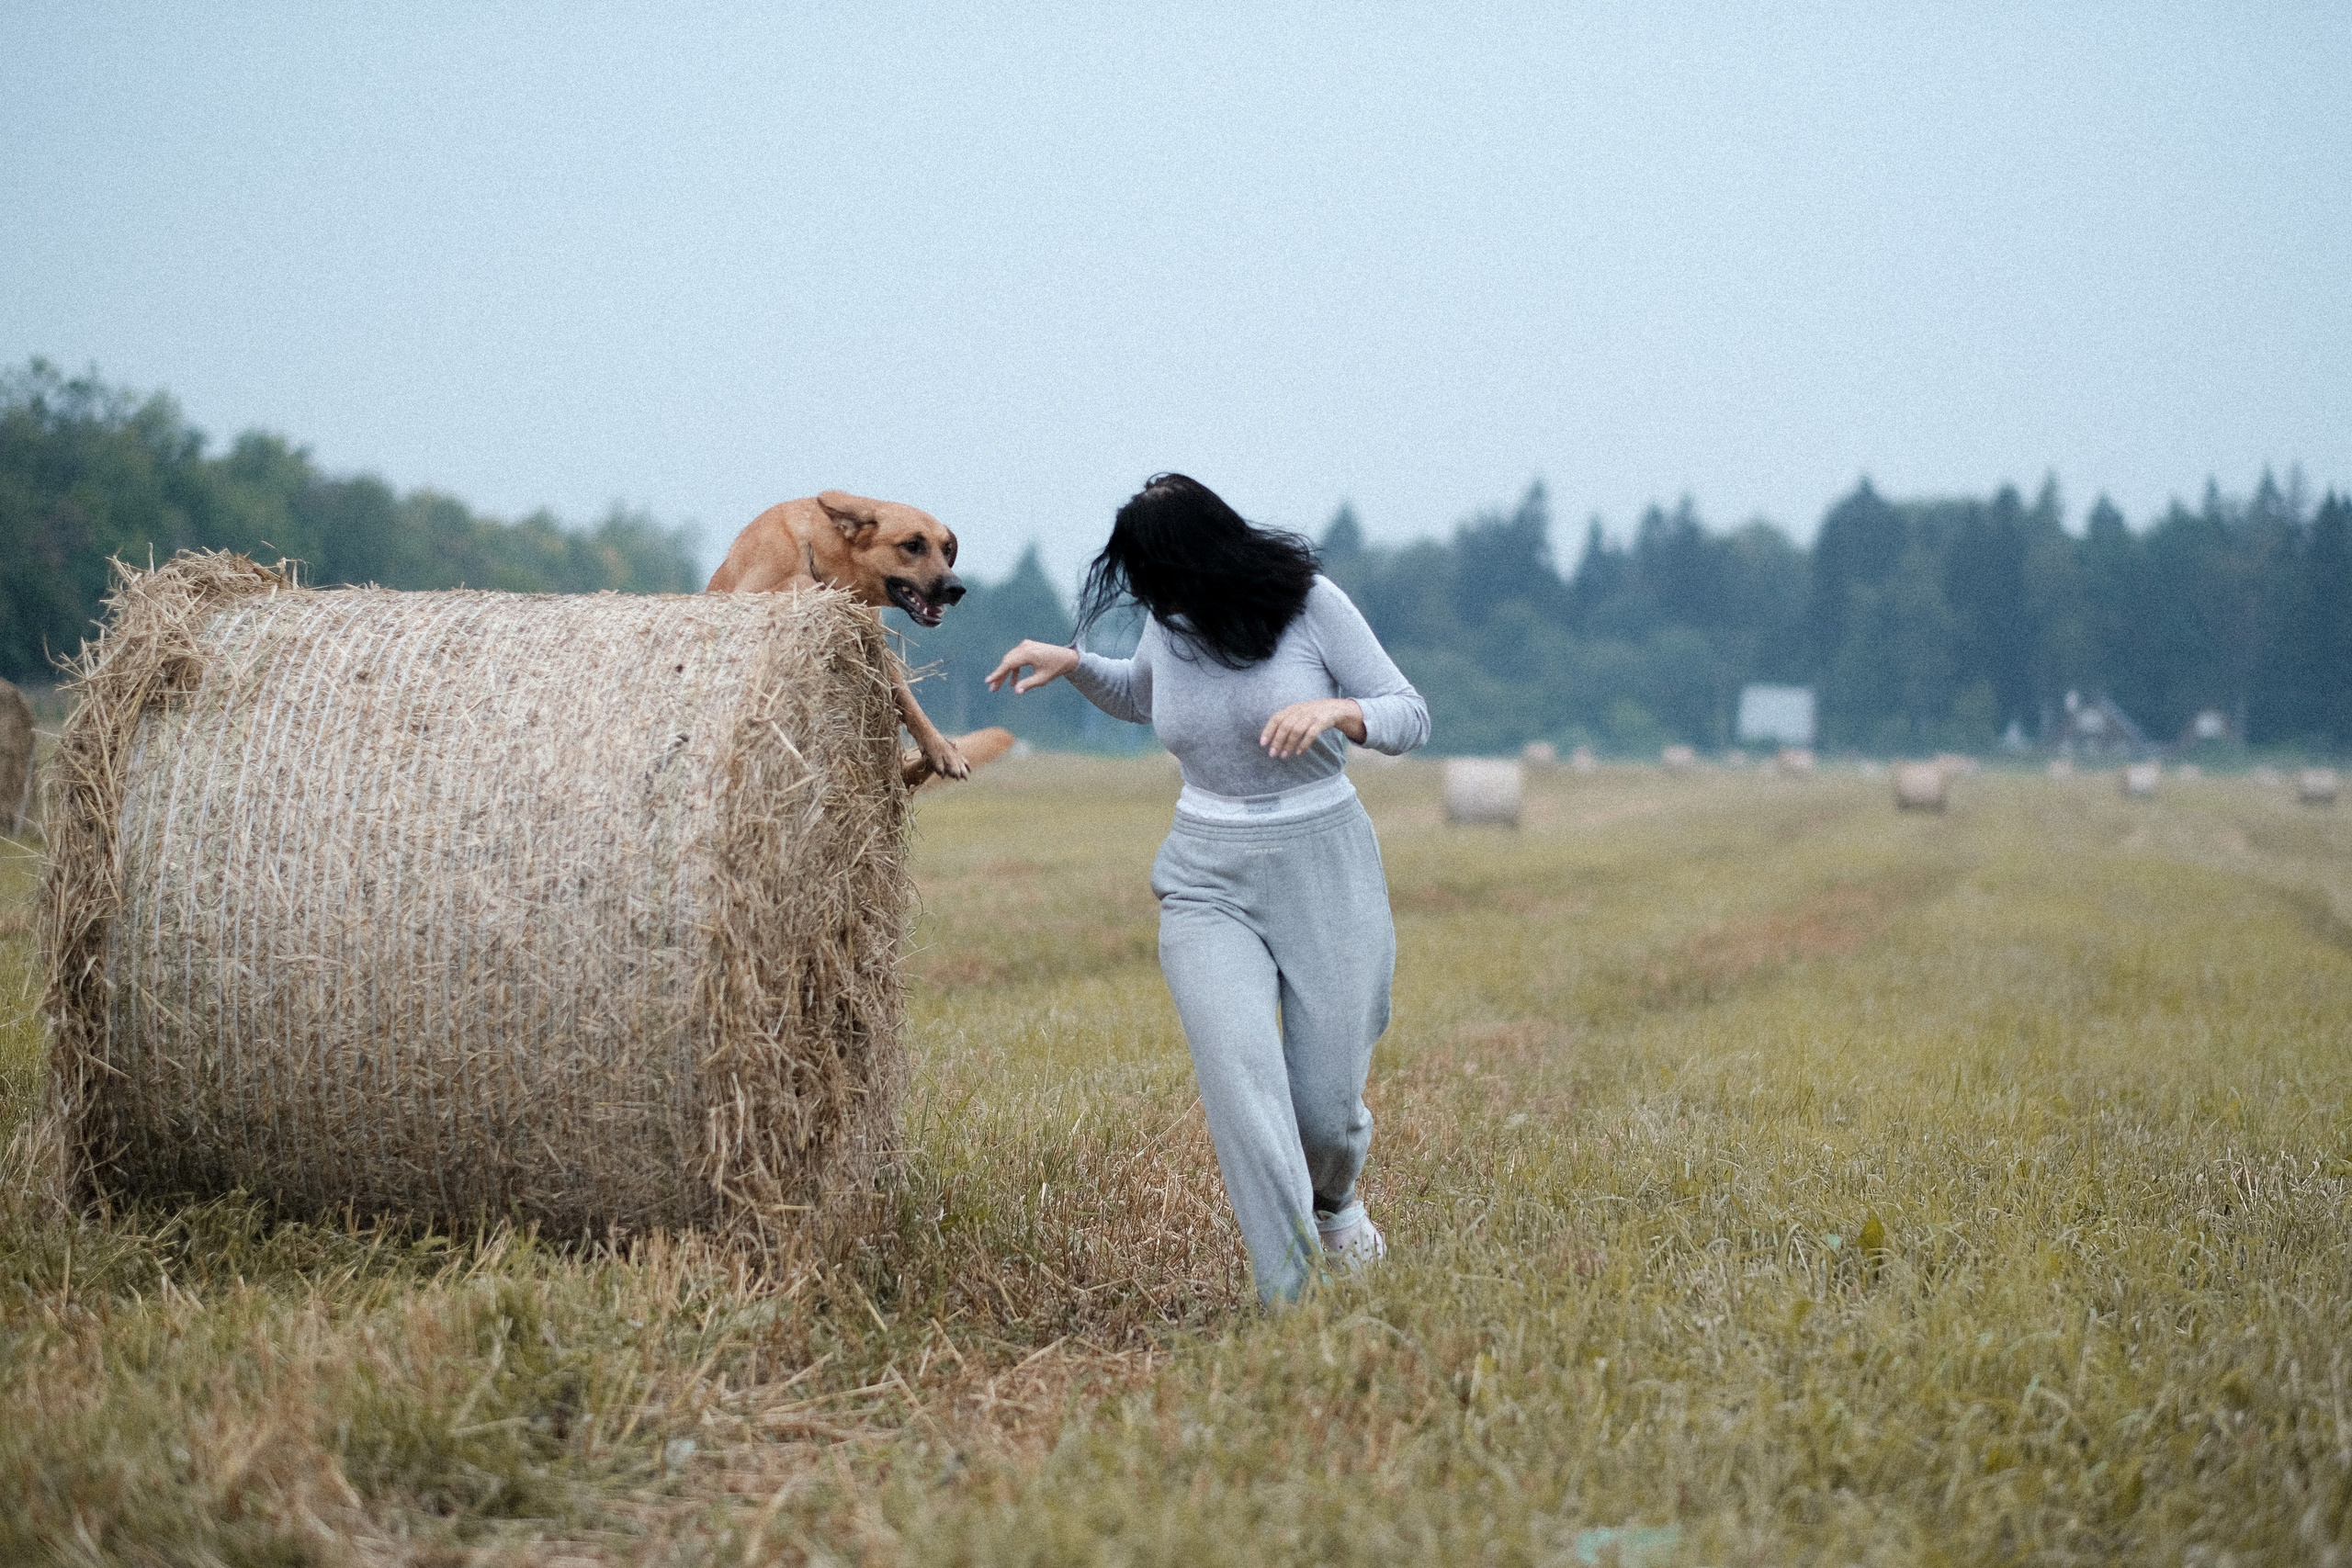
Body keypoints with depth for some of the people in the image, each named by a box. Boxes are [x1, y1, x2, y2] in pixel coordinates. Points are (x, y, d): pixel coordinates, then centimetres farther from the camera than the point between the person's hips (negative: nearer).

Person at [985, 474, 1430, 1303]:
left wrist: (1334, 708, -25)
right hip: (1209, 883, 2)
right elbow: (1140, 697, 26)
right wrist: (1070, 663, 8)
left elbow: (1410, 715, -5)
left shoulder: (1310, 605, -10)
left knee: (1324, 1104, 3)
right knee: (1242, 1080, -21)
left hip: (1323, 870, -2)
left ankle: (1334, 1197, 41)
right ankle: (1286, 1304, -21)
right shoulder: (1169, 625, 3)